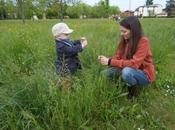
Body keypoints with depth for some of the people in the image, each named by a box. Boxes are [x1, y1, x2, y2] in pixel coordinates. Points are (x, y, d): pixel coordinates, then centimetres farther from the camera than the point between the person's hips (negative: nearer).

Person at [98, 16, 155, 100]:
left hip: (144, 75, -6)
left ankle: (133, 89, -5)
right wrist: (106, 59, -24)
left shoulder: (143, 41, -24)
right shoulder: (124, 40, -5)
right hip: (130, 71, 6)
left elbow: (134, 63, -32)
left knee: (127, 71, -37)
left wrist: (110, 62, -32)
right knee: (106, 73, -10)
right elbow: (117, 57, -3)